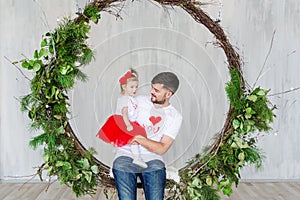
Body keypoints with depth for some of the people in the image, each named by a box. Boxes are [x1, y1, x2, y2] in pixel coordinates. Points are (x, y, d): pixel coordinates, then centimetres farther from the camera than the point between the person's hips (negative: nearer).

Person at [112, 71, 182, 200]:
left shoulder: (175, 117, 5)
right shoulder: (139, 101, 10)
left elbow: (162, 149, -3)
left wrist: (139, 139, -15)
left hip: (152, 159, 0)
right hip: (127, 155, 0)